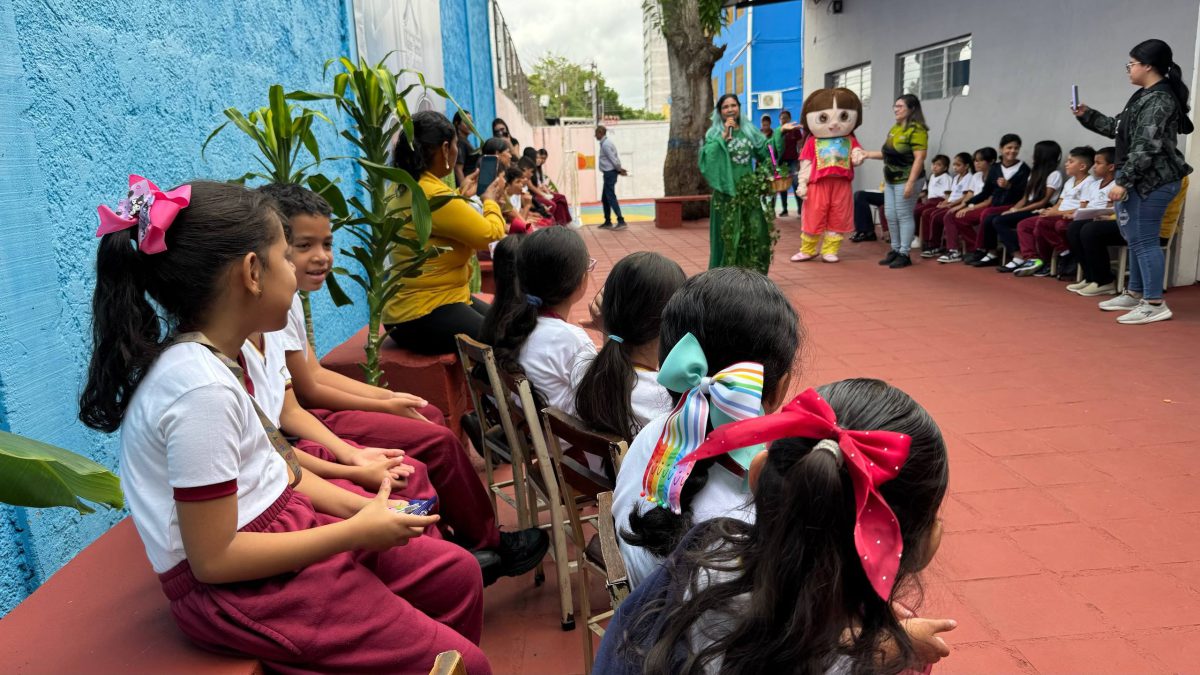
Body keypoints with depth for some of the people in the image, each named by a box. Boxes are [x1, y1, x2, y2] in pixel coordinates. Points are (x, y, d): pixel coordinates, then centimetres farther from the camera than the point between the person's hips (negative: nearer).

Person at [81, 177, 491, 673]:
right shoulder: (202, 389, -26)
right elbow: (214, 559, -23)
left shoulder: (205, 360, 2)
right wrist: (357, 532, -18)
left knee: (457, 573, 13)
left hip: (279, 524, 9)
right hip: (237, 588, -9)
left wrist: (360, 508, 0)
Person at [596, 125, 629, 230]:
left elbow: (613, 159, -18)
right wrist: (620, 169, 9)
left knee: (611, 198, -10)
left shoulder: (605, 144, -16)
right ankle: (607, 222, 20)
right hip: (608, 173, 10)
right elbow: (615, 158, 15)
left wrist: (619, 170, -7)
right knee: (604, 198, 14)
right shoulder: (605, 142, 16)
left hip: (609, 173, -10)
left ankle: (621, 221, -12)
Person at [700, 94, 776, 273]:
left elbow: (766, 153, 14)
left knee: (755, 234, 2)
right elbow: (708, 157, -17)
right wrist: (724, 136, -17)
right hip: (727, 191, -4)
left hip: (749, 190, 4)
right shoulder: (714, 134, 0)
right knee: (729, 236, -2)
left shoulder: (750, 131, 12)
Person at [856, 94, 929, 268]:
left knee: (904, 216, -3)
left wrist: (910, 183, -24)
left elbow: (919, 158, -19)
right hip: (891, 180, 8)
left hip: (906, 180, -8)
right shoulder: (894, 128, 12)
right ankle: (895, 250, 21)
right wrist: (869, 154, 12)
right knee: (891, 216, 10)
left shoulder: (917, 130, -14)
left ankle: (904, 254, 4)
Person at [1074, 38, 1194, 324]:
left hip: (1152, 182, -10)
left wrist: (1123, 182, -22)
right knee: (1136, 238, 16)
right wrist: (1086, 115, 21)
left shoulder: (1160, 100, -15)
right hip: (1139, 180, 10)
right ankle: (1135, 294, 27)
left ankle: (1155, 304, -4)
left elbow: (1146, 148, -21)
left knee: (1144, 240, -8)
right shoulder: (1144, 96, 16)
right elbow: (1118, 128, 25)